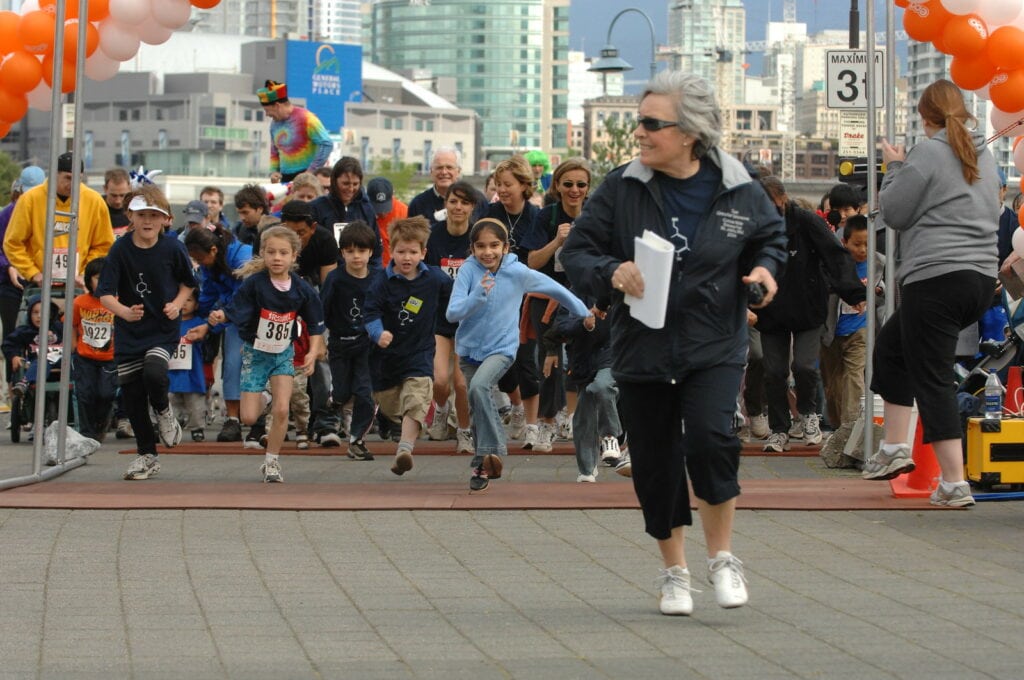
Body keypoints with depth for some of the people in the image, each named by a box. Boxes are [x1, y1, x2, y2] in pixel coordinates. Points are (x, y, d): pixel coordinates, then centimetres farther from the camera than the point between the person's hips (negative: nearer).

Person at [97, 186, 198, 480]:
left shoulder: (172, 247, -9)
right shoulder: (121, 249, -10)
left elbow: (188, 282, 8)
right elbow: (105, 293, -14)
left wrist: (177, 304, -10)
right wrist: (124, 311, -33)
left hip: (164, 329, -2)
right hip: (129, 332, 2)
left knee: (153, 373, -28)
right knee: (132, 395, 6)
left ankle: (164, 412, 7)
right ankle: (147, 456, 24)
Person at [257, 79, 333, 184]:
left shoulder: (305, 118, -10)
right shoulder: (275, 123, 11)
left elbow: (327, 144, -14)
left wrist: (311, 171, -16)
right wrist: (273, 171, 6)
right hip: (286, 178, 7)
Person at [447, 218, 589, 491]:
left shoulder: (518, 273, -10)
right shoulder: (468, 270, -10)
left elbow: (556, 290, 4)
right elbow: (453, 313, -16)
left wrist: (584, 315, 15)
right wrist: (479, 295, -32)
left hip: (501, 348, -3)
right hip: (470, 347, 3)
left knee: (479, 386, -29)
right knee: (476, 408, 10)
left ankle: (491, 450, -20)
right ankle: (482, 464, 28)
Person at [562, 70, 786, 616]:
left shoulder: (738, 191, -3)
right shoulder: (621, 188, -4)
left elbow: (771, 238, 15)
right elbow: (576, 253, -1)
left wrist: (765, 269, -6)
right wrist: (611, 272, -21)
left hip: (714, 348, -2)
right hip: (641, 348, 2)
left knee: (710, 440, -21)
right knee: (655, 462, 7)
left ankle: (721, 557, 0)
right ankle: (674, 571, 27)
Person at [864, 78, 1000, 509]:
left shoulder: (928, 153, -9)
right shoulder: (983, 155, 14)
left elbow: (893, 213, -6)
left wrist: (894, 168, 10)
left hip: (935, 277, -9)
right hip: (982, 276, 9)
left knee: (933, 380, -3)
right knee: (891, 345, 25)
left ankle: (954, 483, -7)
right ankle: (895, 448, 22)